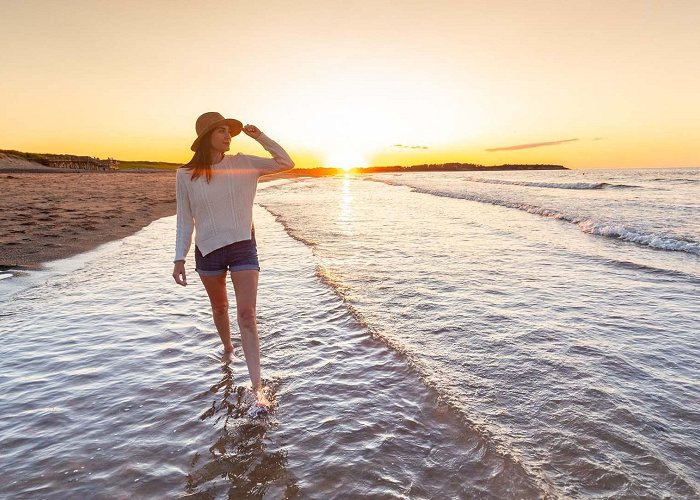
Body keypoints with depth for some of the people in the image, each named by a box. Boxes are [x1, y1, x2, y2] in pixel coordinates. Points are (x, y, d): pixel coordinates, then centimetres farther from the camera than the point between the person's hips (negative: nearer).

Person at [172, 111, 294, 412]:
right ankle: (227, 348, 50)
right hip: (208, 250, 1)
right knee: (219, 307, 20)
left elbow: (286, 163, 1)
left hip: (243, 246, -1)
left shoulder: (243, 164, -1)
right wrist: (179, 258, -1)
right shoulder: (186, 175, -3)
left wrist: (259, 136, -4)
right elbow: (185, 219, 1)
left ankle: (257, 387, -7)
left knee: (247, 315, -8)